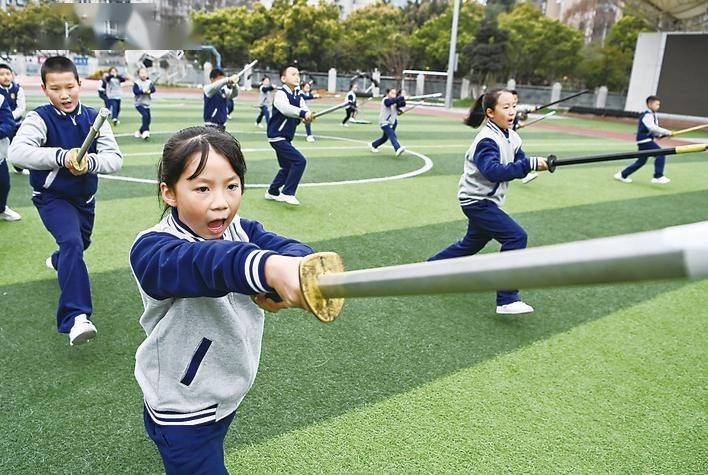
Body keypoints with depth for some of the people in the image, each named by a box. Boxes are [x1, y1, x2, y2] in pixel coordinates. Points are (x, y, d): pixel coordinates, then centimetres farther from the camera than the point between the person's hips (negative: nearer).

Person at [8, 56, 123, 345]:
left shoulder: (94, 118, -7)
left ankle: (58, 261, 63)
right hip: (52, 196, -5)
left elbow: (115, 158, -15)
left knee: (80, 244, 24)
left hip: (85, 196, 5)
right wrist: (61, 156, -44)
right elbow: (17, 152, -32)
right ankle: (76, 318, -31)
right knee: (71, 242, -28)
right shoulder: (40, 118, -16)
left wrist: (89, 161, -36)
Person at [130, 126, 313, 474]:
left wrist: (295, 268, -52)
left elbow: (288, 249, -27)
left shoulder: (243, 232, -8)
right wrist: (268, 268, -68)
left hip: (230, 392, 6)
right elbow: (201, 263, -48)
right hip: (183, 410, -6)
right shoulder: (151, 251, -26)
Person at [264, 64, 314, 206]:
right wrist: (303, 113, -49)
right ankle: (287, 193, -9)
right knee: (299, 161, -17)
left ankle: (272, 192, 34)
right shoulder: (280, 94, -15)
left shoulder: (299, 96, 10)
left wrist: (308, 117, -31)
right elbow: (285, 108, -36)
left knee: (287, 167, 18)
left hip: (286, 138, 9)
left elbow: (305, 109, -7)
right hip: (277, 136, -9)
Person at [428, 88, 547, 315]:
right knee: (516, 236, -19)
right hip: (476, 200, -10)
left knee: (472, 243, 22)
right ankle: (507, 300, -15)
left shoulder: (512, 137, 6)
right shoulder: (487, 140, -21)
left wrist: (535, 163, -16)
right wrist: (531, 163, -35)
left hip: (485, 201, 10)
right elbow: (495, 171, -34)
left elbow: (519, 163, 5)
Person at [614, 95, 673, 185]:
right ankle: (658, 177, -17)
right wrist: (666, 132, -26)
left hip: (645, 141, 10)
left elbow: (652, 129, 23)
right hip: (644, 140, -10)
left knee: (642, 160, 16)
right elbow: (652, 128, -27)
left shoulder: (652, 115, 19)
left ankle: (622, 175, 23)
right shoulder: (647, 115, -14)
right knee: (660, 154, -17)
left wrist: (659, 135, 5)